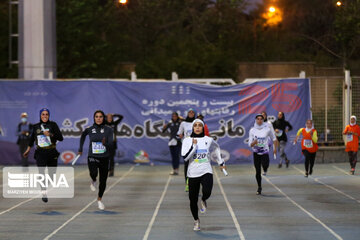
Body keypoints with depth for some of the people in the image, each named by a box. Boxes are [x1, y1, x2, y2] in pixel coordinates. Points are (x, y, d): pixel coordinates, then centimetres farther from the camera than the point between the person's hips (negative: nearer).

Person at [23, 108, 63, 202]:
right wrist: (28, 149, 30)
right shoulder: (36, 126, 7)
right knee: (41, 172, -21)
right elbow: (32, 137, 26)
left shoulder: (53, 125, -1)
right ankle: (44, 194, -25)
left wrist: (50, 134, -23)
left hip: (52, 152, 0)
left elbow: (61, 138, -9)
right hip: (40, 153, 0)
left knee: (52, 173, 9)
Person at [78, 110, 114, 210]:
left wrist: (106, 143, -35)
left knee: (103, 181, 10)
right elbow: (83, 135, 20)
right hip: (92, 158, -1)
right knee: (93, 173, -32)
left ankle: (99, 200, 35)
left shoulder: (108, 130, -5)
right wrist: (80, 148, 24)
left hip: (104, 158, 1)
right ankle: (93, 181, 5)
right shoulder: (90, 129, -2)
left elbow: (111, 144, -13)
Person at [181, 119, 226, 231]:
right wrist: (193, 145, -16)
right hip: (193, 174, 0)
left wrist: (221, 162, 30)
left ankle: (203, 201, 10)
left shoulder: (208, 140, 4)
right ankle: (196, 221, 29)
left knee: (207, 192, -28)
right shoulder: (187, 140, 0)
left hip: (206, 172, 0)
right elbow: (185, 157, -12)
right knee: (193, 200, 4)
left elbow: (216, 148, 26)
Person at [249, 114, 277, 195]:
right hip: (256, 153, 1)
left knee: (265, 166, -29)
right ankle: (259, 187, 20)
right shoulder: (252, 130, -2)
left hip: (265, 152, -1)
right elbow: (250, 144, -3)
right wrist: (254, 143, -24)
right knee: (258, 172, 3)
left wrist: (275, 148, 4)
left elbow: (274, 138, 12)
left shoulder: (267, 129, -4)